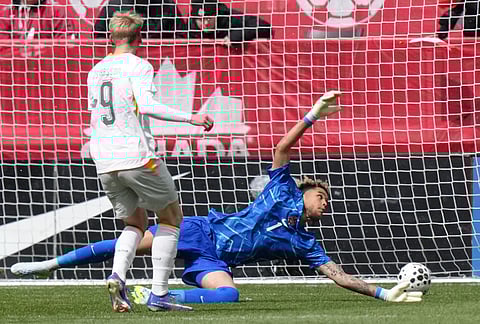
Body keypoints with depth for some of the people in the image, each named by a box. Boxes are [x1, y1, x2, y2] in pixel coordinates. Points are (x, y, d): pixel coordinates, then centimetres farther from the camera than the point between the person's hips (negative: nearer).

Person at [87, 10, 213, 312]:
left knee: (135, 223, 19)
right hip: (138, 156, -6)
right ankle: (159, 293, 0)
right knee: (171, 217, 10)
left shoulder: (96, 71, 14)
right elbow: (146, 105, -21)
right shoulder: (138, 66, -6)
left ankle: (117, 276, -10)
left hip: (105, 163, 6)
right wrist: (190, 118, -20)